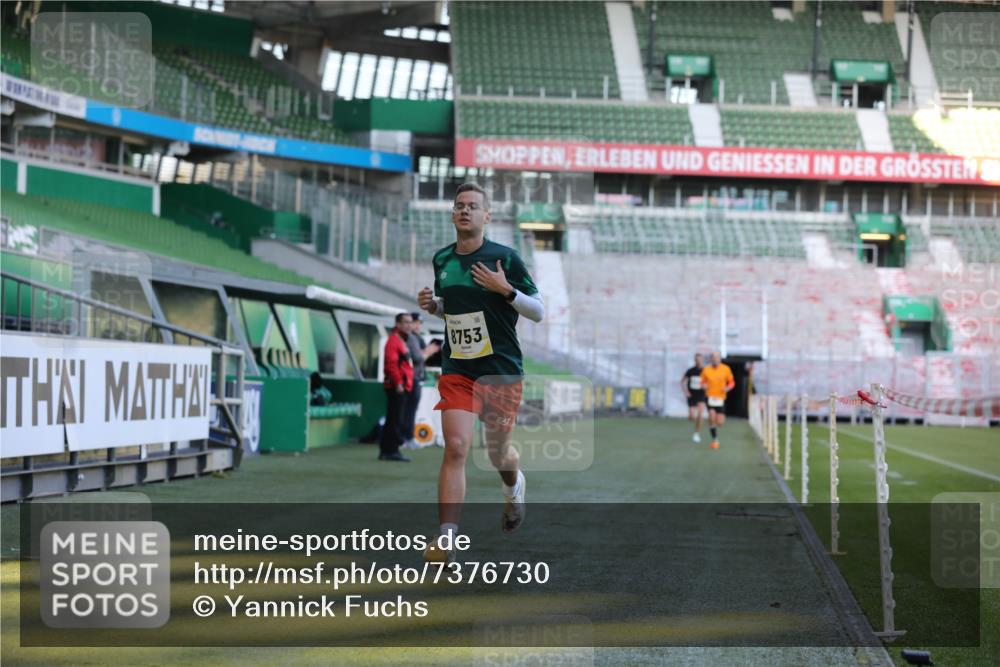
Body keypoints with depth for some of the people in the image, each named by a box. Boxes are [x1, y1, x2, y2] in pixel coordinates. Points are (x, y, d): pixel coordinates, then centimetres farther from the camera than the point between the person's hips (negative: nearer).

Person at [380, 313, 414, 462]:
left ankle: (385, 451, 18)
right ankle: (392, 450, -8)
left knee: (391, 420, 13)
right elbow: (391, 363, -21)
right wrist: (398, 382, -24)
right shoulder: (394, 340, -12)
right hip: (396, 387, -11)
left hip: (401, 387, 11)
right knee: (395, 419, -9)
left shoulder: (402, 341, 21)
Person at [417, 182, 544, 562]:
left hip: (502, 370, -2)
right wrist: (431, 305, 1)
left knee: (497, 454, 12)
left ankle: (514, 487, 50)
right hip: (456, 370, 2)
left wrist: (506, 289, -20)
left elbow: (539, 312, -5)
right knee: (456, 446, -16)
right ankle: (446, 538, -18)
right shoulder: (442, 259, 6)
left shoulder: (504, 257, -7)